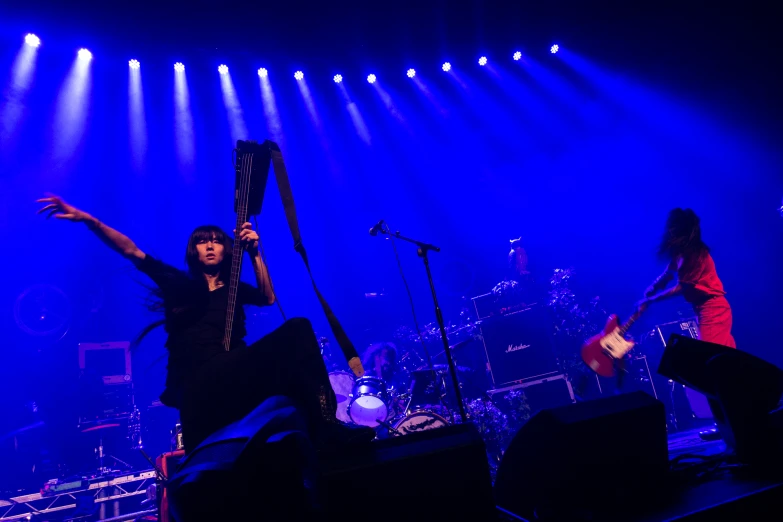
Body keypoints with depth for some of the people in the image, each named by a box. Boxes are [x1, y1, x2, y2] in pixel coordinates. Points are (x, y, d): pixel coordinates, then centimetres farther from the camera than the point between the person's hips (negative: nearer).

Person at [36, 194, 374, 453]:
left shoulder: (233, 289, 24)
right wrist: (87, 220, -4)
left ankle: (322, 426, -28)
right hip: (197, 382, -3)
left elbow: (268, 298, 7)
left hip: (231, 374, 3)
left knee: (296, 329, -21)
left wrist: (254, 254, 1)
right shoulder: (179, 284, 15)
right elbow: (130, 250, 7)